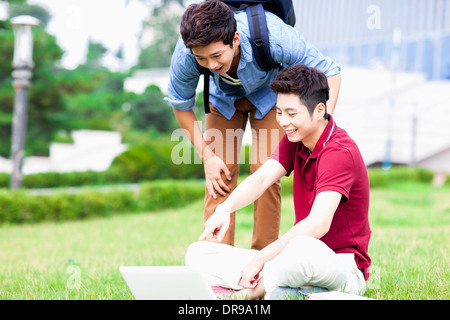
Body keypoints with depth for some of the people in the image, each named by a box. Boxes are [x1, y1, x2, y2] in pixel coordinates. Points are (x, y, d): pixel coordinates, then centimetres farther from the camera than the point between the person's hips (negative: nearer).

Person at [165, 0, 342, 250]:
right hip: (223, 98, 2)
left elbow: (329, 72, -27)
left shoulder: (272, 37, -42)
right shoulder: (184, 56, -35)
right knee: (218, 176, -11)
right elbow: (180, 105, -12)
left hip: (268, 92, -1)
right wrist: (206, 155, -15)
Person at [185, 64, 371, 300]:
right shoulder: (294, 141, 8)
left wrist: (260, 258, -31)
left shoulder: (339, 152, -19)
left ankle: (253, 290, -21)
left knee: (301, 249, -46)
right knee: (198, 254, 0)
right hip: (297, 258, 8)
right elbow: (262, 178, -8)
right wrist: (226, 208, -29)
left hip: (341, 265, -8)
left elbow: (318, 224, -31)